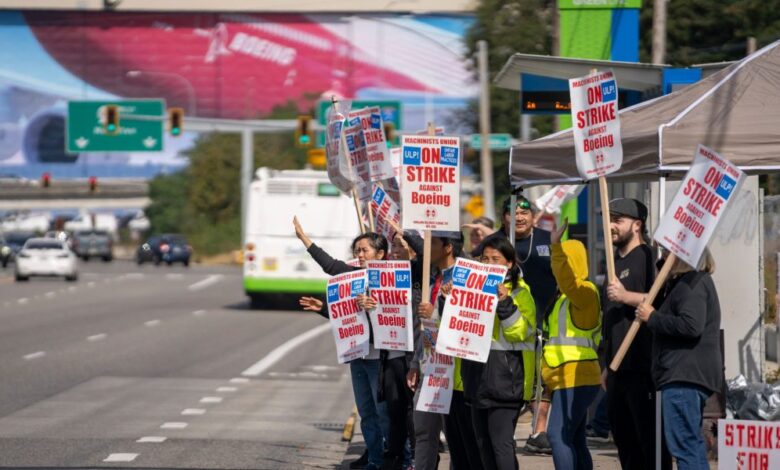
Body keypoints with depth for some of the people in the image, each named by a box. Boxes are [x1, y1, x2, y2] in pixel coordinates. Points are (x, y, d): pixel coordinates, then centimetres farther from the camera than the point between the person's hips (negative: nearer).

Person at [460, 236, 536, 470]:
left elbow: (521, 332, -13)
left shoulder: (520, 292, -3)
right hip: (478, 374, 7)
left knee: (501, 441, -13)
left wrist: (505, 303, -24)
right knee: (483, 442, 9)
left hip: (504, 375, -7)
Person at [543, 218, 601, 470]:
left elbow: (567, 280, -33)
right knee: (574, 440, 11)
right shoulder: (564, 296, 21)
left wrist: (556, 246, -43)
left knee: (558, 435, -18)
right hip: (567, 380, 10)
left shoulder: (585, 291, -10)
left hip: (576, 379, -10)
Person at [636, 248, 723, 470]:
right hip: (688, 375, 11)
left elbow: (691, 325, -24)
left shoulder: (691, 284, -11)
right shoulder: (697, 281, 22)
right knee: (692, 445, 14)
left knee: (683, 443, -14)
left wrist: (652, 317, -12)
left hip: (684, 376, -11)